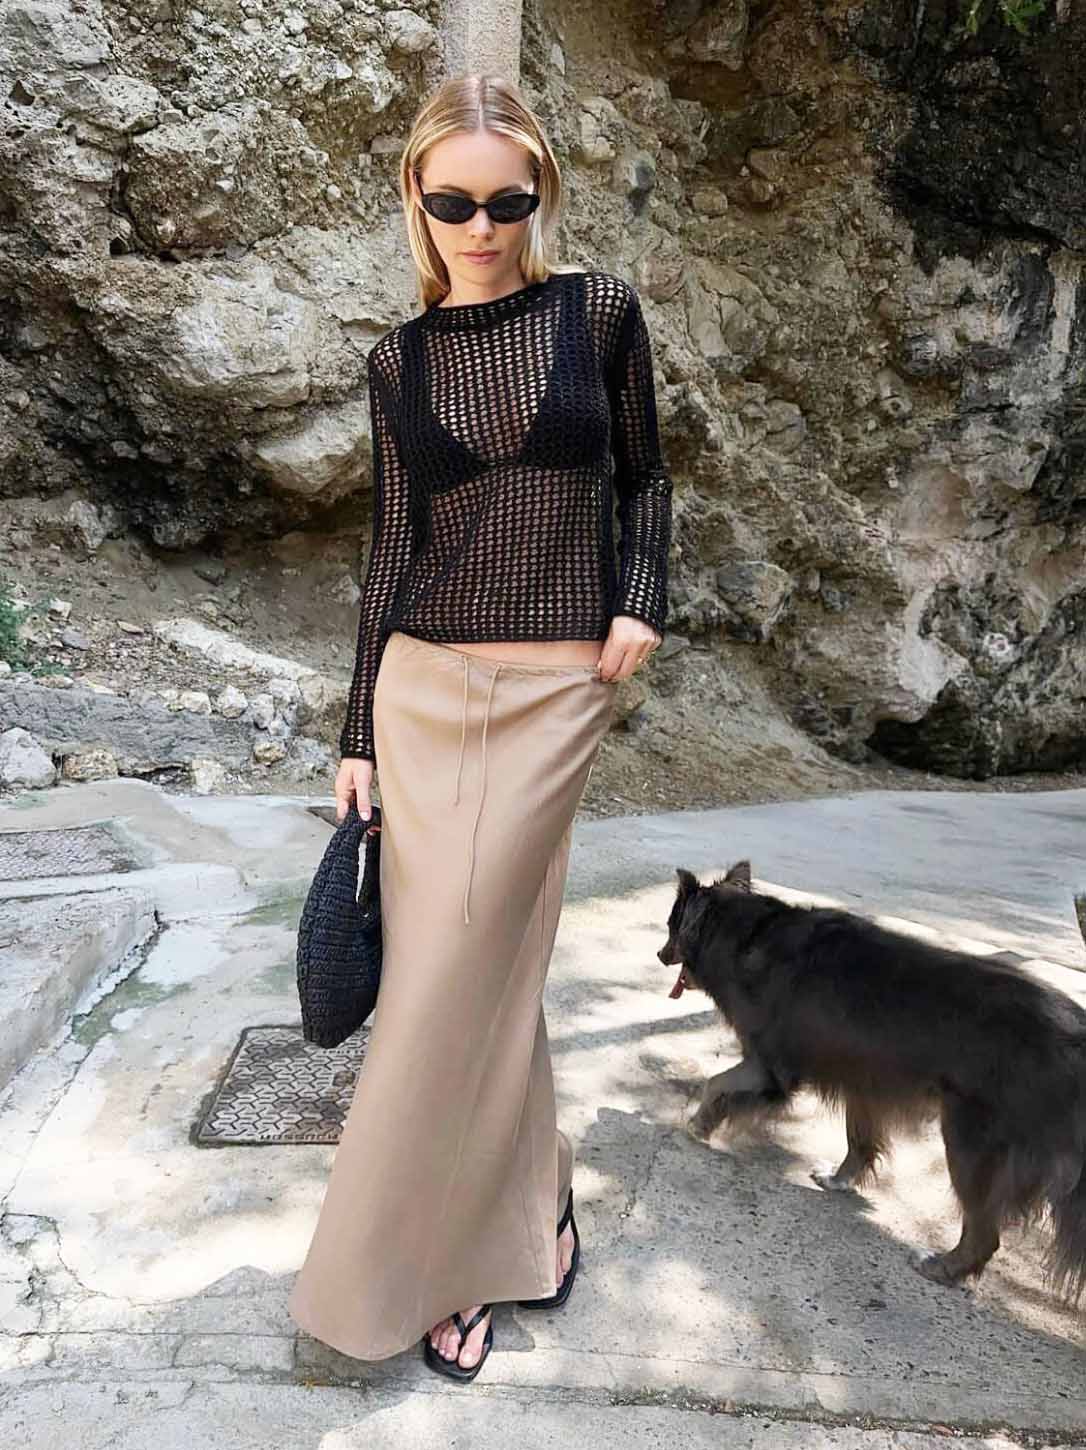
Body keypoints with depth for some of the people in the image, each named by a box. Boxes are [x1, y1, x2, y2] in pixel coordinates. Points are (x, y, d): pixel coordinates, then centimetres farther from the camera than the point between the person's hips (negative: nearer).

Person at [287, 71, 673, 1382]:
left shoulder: (598, 311, 4)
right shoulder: (399, 360, 9)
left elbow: (642, 475, 12)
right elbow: (390, 548, 8)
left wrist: (643, 601, -7)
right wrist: (357, 730, 7)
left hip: (555, 690, -2)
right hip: (420, 687, 3)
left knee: (450, 975, 0)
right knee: (476, 966, 7)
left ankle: (386, 1277, 21)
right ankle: (523, 1203, 31)